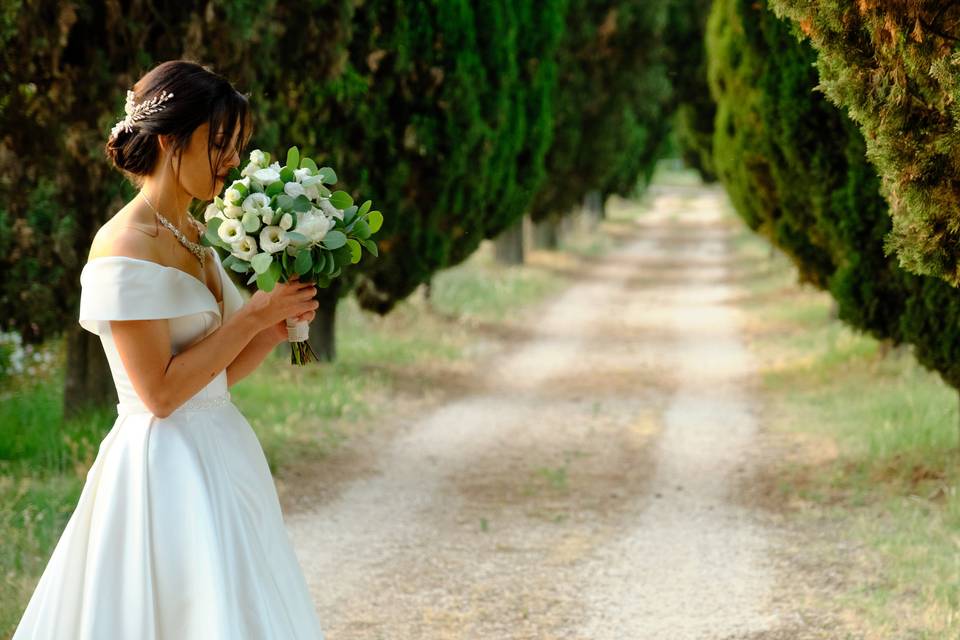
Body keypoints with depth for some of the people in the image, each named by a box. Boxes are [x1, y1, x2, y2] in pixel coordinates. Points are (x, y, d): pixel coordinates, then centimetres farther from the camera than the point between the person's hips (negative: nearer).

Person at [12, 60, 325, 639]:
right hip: (167, 466, -9)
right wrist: (252, 316, -15)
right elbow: (161, 391, -19)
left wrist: (279, 323, -1)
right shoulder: (125, 247, -15)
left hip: (221, 458, 9)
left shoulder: (194, 238, 12)